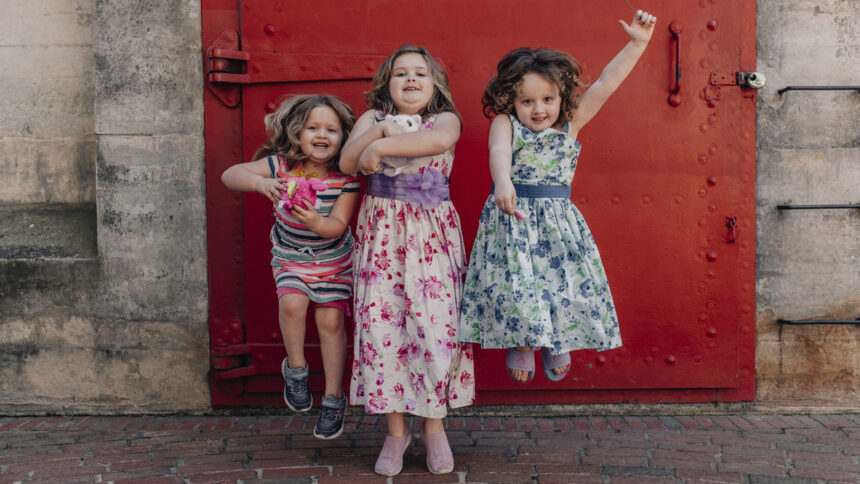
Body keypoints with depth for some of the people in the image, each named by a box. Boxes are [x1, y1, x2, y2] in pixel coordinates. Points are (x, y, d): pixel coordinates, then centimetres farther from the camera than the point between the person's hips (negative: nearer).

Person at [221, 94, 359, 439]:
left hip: (334, 259, 0)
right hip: (290, 257, 0)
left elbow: (338, 226, -21)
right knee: (292, 301, -25)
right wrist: (259, 182, -43)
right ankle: (296, 369, 2)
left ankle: (333, 398, 11)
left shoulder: (346, 178, -19)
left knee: (330, 320, -5)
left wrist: (317, 223, -44)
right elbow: (230, 175, -23)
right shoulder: (280, 165, -19)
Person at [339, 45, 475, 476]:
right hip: (381, 231, 2)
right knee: (381, 323, -2)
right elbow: (347, 162, -3)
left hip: (432, 234, -1)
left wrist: (380, 147, -19)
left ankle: (434, 425, 14)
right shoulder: (373, 118, 12)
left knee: (435, 323, -5)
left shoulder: (446, 119, 5)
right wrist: (380, 131, -14)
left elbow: (439, 139, -21)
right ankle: (396, 429, 12)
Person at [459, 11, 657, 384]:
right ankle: (521, 343, 20)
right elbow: (499, 152, -23)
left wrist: (637, 43, -3)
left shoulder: (571, 124, 7)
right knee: (513, 282, -7)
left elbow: (606, 83, 2)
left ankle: (557, 342, 25)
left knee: (566, 280, -2)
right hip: (512, 220, -2)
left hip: (557, 221, 3)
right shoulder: (505, 124, -1)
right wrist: (503, 183, -44)